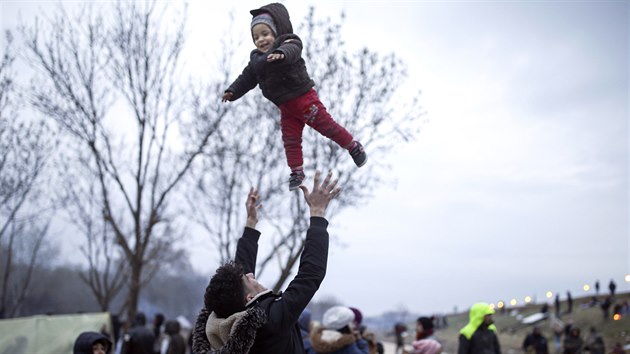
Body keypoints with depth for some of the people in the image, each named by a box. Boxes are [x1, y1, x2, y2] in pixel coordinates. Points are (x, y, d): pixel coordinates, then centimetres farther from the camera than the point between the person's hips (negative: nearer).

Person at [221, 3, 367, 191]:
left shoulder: (288, 43, -13)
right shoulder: (256, 60, 9)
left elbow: (292, 50, -38)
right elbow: (246, 78, 18)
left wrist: (281, 54, -61)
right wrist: (232, 92, 5)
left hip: (304, 98, -6)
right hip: (286, 107, 6)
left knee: (326, 125, -2)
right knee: (290, 140, 7)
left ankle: (354, 147, 16)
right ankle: (297, 172, 19)